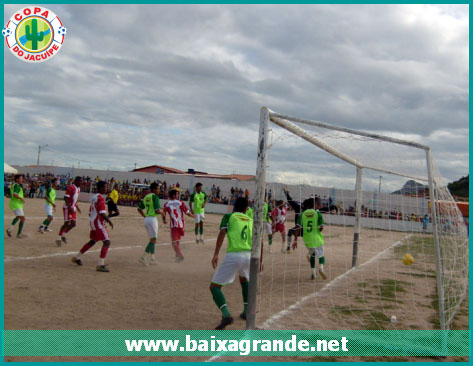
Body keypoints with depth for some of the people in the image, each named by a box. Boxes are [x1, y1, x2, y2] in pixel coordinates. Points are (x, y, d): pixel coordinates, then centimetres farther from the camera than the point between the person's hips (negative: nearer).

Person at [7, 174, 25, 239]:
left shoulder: (13, 186, 15)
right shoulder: (17, 186, -14)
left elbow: (9, 196, 22)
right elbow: (14, 194, -29)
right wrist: (21, 198, -19)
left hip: (12, 204, 10)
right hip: (16, 205, -10)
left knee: (18, 217, 30)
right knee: (23, 218, -6)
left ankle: (10, 228, 14)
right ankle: (19, 234, -5)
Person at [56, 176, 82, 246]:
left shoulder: (78, 189, 13)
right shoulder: (70, 187, -15)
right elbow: (65, 198, -20)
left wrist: (77, 207, 18)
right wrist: (69, 207, -27)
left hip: (73, 208, 8)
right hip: (67, 208, -8)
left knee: (73, 224, 5)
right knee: (66, 223, -6)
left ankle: (63, 235, 23)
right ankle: (59, 238, 5)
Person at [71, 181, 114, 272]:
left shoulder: (94, 197, 14)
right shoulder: (100, 198, -15)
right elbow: (102, 213, -24)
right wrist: (109, 221, -14)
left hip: (92, 222, 10)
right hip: (98, 223, -10)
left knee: (92, 241, 25)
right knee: (106, 242, -11)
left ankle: (77, 257, 36)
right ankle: (100, 265, -16)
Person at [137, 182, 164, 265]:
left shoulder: (146, 197, 12)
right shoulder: (155, 197, -13)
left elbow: (139, 209, 18)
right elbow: (157, 211, -20)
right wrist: (162, 212, -1)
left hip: (146, 219, 9)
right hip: (152, 219, -9)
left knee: (152, 240, 16)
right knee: (153, 240, -2)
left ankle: (152, 259, 17)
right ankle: (143, 257, -8)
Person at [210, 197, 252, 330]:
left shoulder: (228, 216, 9)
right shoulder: (250, 220, 20)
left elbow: (222, 233, -7)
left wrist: (216, 254, -14)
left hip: (233, 255, -5)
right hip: (249, 255, 5)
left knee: (214, 286, 3)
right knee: (244, 280, 36)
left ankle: (226, 315, -16)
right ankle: (246, 312, 35)